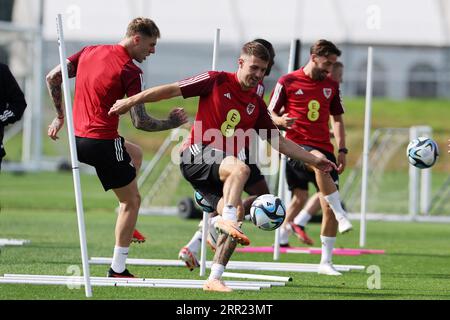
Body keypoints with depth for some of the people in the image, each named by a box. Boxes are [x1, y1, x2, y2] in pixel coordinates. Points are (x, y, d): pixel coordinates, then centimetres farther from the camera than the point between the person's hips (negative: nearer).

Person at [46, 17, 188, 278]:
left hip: (78, 137, 8)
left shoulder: (89, 52, 8)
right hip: (103, 142, -8)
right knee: (132, 200, 7)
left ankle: (128, 227, 27)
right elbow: (140, 122, -17)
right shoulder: (129, 71, -14)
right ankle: (118, 270, 7)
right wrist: (173, 122, -1)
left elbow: (53, 78, 12)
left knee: (135, 153, 34)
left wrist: (60, 116, 21)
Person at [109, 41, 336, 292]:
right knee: (241, 168, -33)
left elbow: (279, 141, 21)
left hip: (219, 169, 6)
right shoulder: (217, 81, -1)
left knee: (237, 214, -12)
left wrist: (313, 160, 17)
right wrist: (133, 100, -7)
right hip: (197, 156, -6)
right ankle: (227, 219, -43)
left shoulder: (257, 105, 15)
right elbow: (172, 90, -2)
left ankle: (214, 279, -10)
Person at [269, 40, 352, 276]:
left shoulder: (331, 86, 13)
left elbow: (337, 119, 21)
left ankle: (326, 262, 5)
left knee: (329, 207, -3)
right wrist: (280, 121, -20)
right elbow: (270, 115, 4)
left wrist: (342, 150, 10)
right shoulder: (288, 82, 1)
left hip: (324, 147, 5)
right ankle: (341, 216, -38)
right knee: (320, 162, -39)